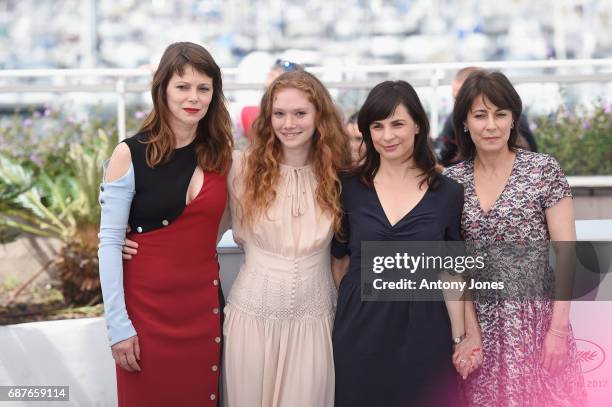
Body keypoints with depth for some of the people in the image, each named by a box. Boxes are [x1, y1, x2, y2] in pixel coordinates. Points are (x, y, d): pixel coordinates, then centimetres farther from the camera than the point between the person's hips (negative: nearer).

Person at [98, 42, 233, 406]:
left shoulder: (220, 153, 4)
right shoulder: (131, 154, -8)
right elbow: (109, 242, -9)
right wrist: (118, 324, -12)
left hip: (205, 303, 4)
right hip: (147, 304, -4)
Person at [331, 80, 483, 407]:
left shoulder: (448, 193, 0)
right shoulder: (349, 188, 1)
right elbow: (339, 260, 9)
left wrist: (459, 337, 0)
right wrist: (355, 306, 8)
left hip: (424, 334, 0)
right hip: (359, 333, 1)